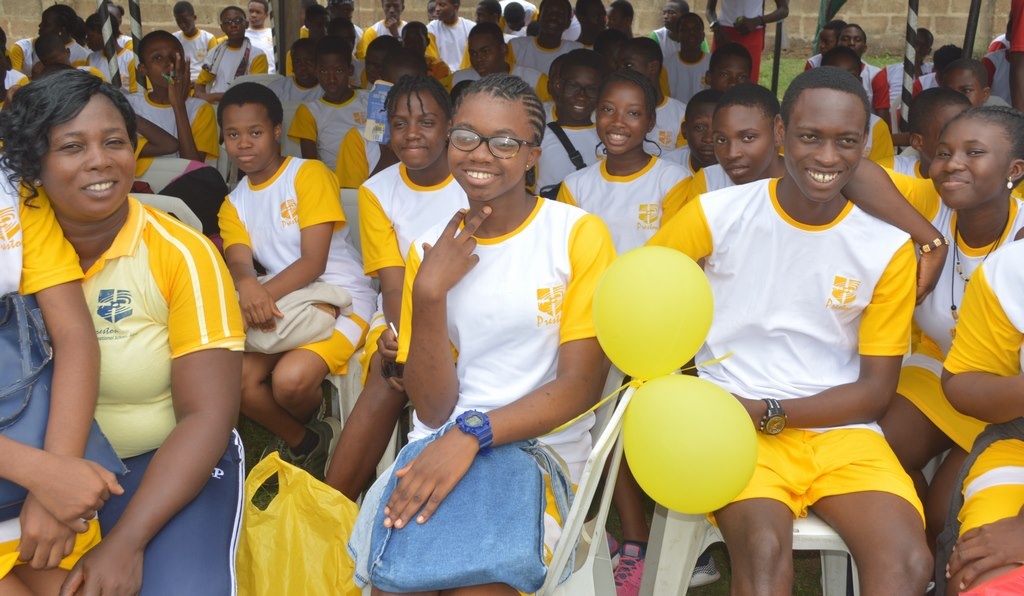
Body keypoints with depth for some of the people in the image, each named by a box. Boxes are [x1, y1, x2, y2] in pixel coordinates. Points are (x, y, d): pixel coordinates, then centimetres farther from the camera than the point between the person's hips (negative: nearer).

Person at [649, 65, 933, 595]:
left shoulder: (889, 248, 0)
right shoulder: (718, 213, -5)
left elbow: (876, 389, 2)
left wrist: (769, 411, -11)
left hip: (839, 430, 3)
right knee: (764, 548, -31)